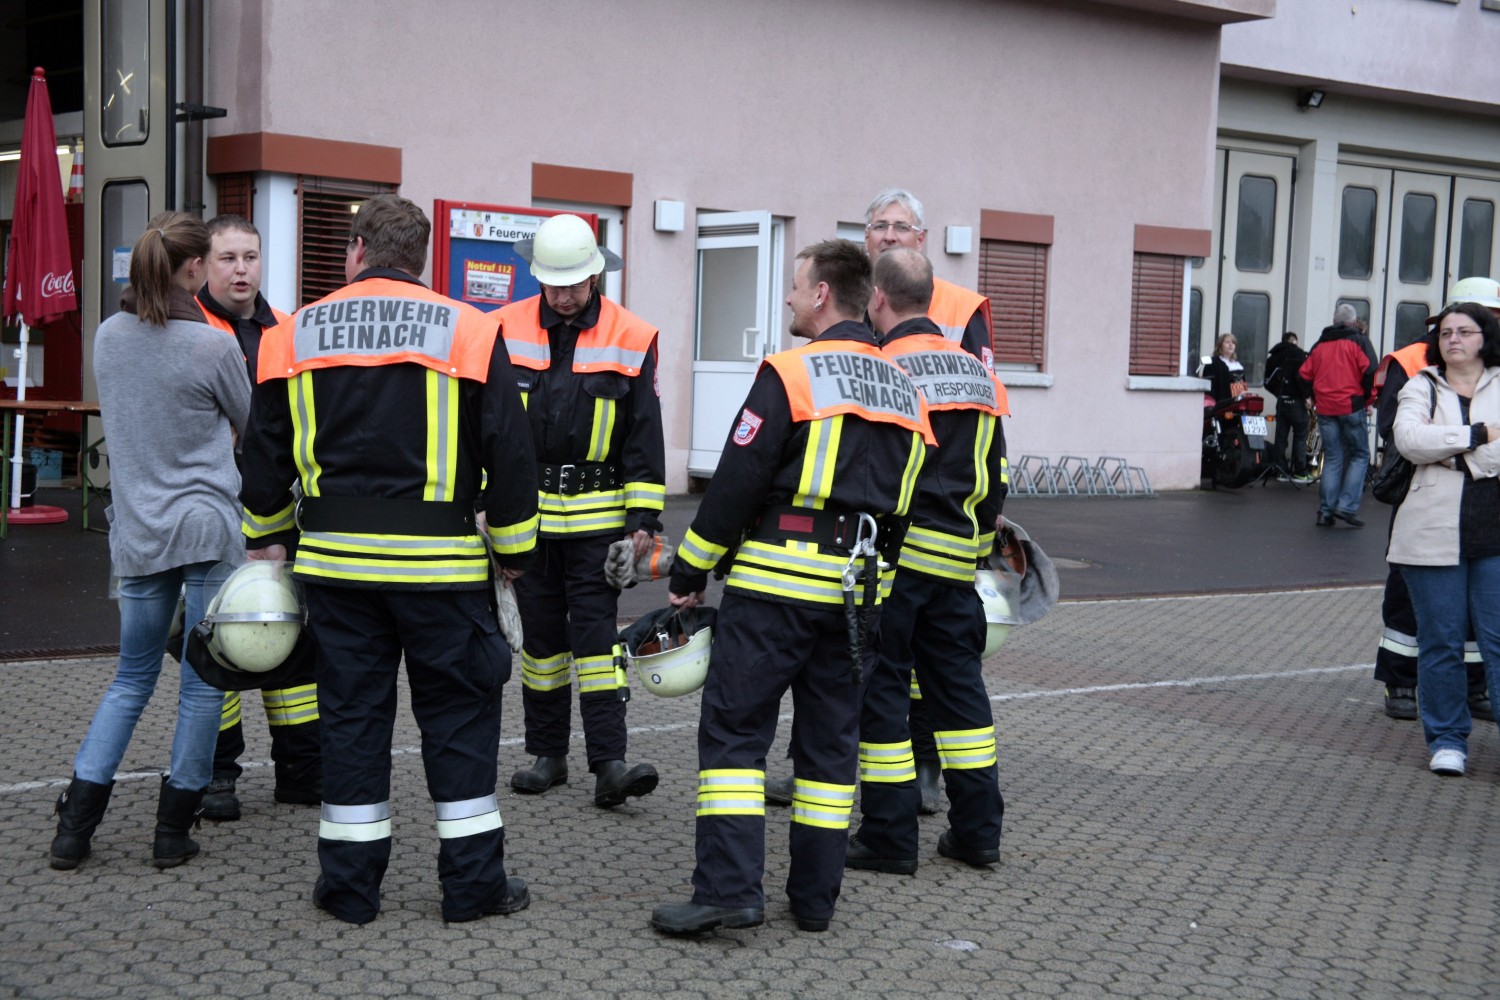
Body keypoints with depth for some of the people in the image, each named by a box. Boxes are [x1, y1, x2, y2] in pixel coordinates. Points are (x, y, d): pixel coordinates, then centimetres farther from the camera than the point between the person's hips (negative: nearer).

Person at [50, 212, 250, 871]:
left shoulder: (108, 336, 4)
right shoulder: (211, 345, -12)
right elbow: (247, 425, 5)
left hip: (137, 534, 5)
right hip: (207, 530, -5)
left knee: (132, 678, 18)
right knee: (201, 684, 6)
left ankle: (74, 827, 13)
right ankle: (173, 833, 12)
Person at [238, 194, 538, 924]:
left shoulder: (294, 336, 6)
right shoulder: (468, 332, -2)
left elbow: (265, 454, 12)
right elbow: (508, 452, -2)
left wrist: (266, 538, 24)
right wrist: (512, 548, 8)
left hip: (335, 560, 2)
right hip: (439, 560, -2)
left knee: (351, 712, 11)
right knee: (460, 713, 7)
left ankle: (350, 884, 16)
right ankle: (472, 880, 12)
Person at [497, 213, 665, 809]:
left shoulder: (633, 341, -2)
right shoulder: (509, 330, 1)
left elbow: (645, 435, 1)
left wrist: (644, 517, -4)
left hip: (598, 515, -2)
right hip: (526, 512, 2)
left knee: (596, 634, -6)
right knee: (541, 636, 10)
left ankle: (609, 764, -6)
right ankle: (547, 754, 20)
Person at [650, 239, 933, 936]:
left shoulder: (791, 373, -8)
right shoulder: (904, 390, 14)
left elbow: (737, 481, -10)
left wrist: (690, 573, -2)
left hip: (776, 583, -6)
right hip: (858, 590, 7)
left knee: (733, 730, -2)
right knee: (830, 739, 13)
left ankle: (729, 888, -8)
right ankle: (815, 894, 16)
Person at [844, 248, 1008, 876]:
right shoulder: (977, 373, 11)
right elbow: (995, 475, 15)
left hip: (892, 551, -6)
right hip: (957, 554, 7)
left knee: (880, 685, 2)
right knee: (958, 682, 14)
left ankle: (889, 837, 6)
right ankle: (977, 829, 19)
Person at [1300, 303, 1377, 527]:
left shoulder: (1320, 344, 13)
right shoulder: (1359, 341, -1)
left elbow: (1304, 374, 9)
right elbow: (1370, 372, -13)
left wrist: (1314, 399, 15)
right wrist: (1368, 398, -1)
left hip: (1325, 409, 4)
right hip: (1351, 407, -4)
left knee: (1332, 458, 9)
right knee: (1359, 455, 6)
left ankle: (1325, 511, 5)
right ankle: (1347, 506, -6)